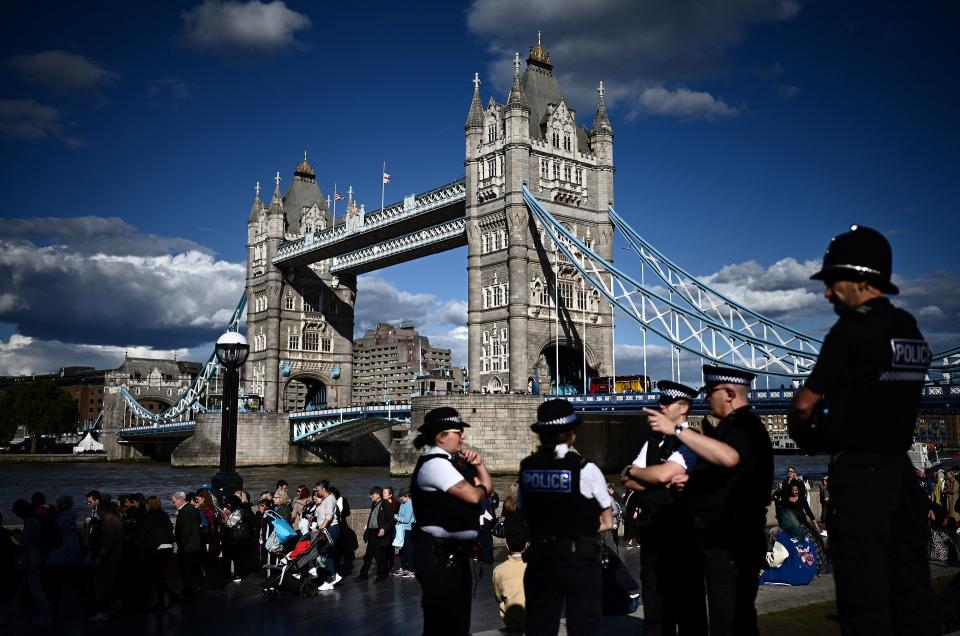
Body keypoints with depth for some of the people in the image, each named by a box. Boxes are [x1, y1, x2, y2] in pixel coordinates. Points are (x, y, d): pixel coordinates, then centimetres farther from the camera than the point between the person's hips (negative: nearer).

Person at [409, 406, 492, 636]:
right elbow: (473, 496, -20)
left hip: (455, 552, 10)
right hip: (438, 555, -10)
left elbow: (487, 487, 20)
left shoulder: (452, 462, 15)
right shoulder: (435, 463, -15)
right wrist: (480, 487, 2)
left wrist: (479, 465, 4)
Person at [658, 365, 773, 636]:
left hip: (731, 540, -11)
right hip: (722, 536, 11)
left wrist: (678, 430, -33)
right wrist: (693, 481, 16)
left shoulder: (744, 425, -15)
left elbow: (728, 457, -37)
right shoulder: (733, 426, 19)